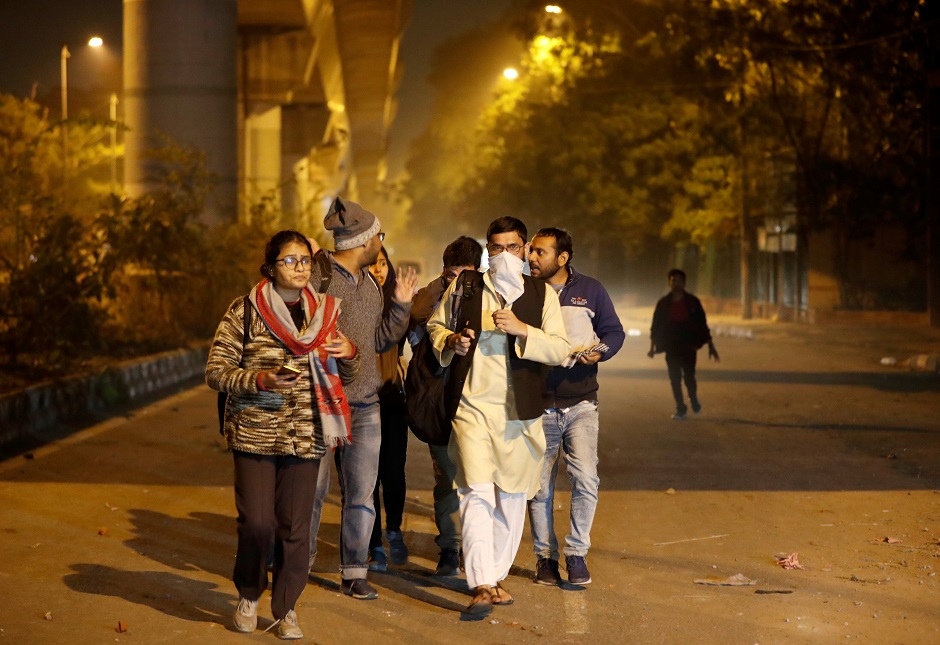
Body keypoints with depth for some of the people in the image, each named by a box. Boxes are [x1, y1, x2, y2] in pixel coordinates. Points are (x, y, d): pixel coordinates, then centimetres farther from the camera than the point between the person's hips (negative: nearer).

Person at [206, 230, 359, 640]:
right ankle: (249, 596, 18)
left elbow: (346, 377, 19)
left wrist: (350, 355, -4)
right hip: (254, 433, -3)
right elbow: (215, 371, -3)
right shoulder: (245, 311, -2)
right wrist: (260, 380, -18)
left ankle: (286, 608, 18)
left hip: (306, 435, 3)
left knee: (295, 527, 3)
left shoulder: (325, 312, 10)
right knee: (257, 522, -8)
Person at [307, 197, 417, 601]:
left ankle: (354, 573, 14)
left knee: (361, 494, 6)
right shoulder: (314, 278, -9)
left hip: (364, 405, 6)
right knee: (312, 490, 1)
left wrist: (401, 305, 7)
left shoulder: (370, 283, 14)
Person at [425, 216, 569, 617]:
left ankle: (497, 576, 26)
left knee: (512, 497, 10)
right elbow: (435, 326, 20)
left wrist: (522, 330, -16)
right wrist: (451, 342, -2)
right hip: (472, 405, -2)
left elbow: (559, 350, -2)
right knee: (477, 493, -14)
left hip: (519, 411, 2)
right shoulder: (463, 289, 6)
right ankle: (481, 584, -17)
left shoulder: (542, 295, 5)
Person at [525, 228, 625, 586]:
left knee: (585, 479, -12)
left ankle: (576, 553, 2)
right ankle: (545, 556, 18)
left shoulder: (590, 290, 4)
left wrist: (599, 352, -11)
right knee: (540, 486, 4)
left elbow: (614, 331, 9)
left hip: (580, 404, 0)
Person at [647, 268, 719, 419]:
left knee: (689, 377, -10)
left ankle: (693, 398, 21)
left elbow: (702, 325, 3)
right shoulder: (663, 303, 4)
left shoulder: (692, 302, 0)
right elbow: (655, 327, 7)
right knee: (675, 379, 1)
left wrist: (711, 346, 2)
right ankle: (680, 410, 12)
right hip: (671, 348, 2)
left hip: (688, 346, -2)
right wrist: (652, 347, 1)